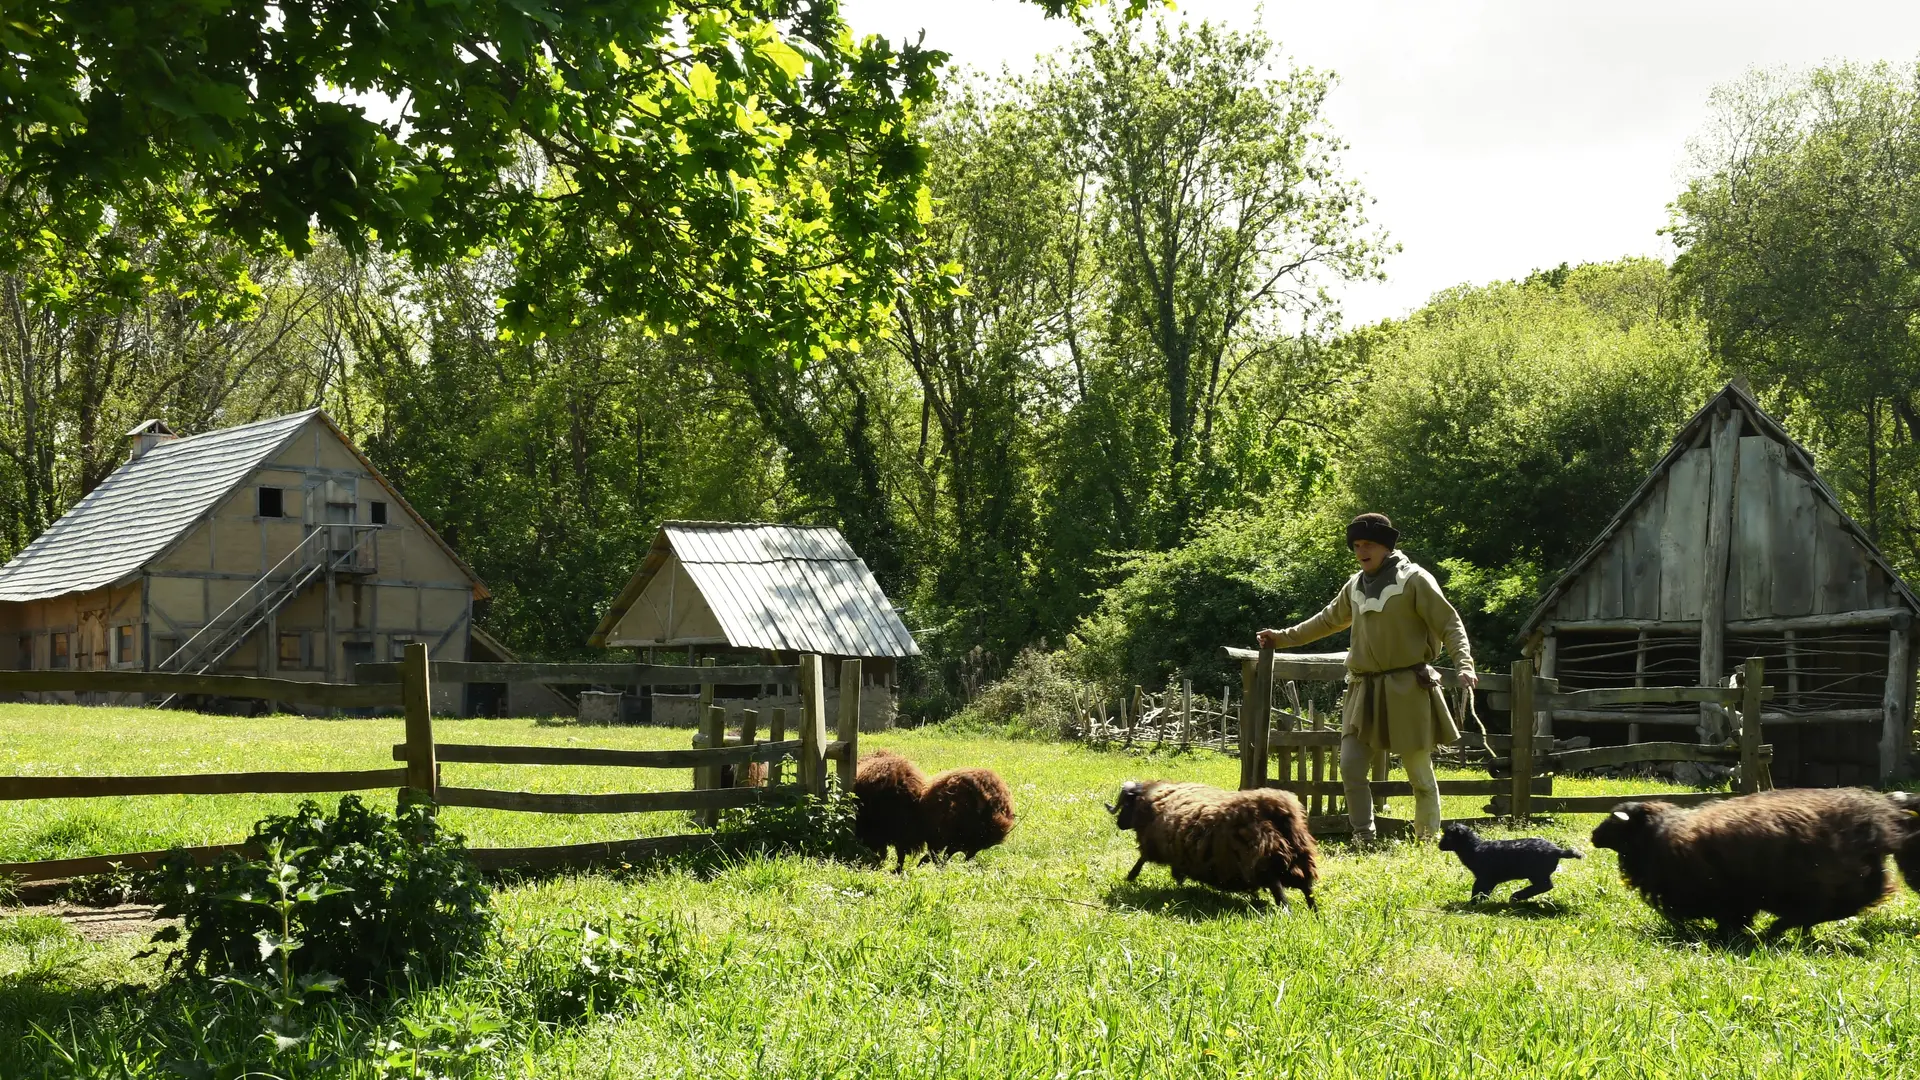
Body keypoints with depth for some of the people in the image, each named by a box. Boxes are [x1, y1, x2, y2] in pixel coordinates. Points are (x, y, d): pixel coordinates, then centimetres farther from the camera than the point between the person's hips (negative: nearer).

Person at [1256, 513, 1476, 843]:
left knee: (1419, 771, 4)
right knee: (1351, 766, -3)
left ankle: (1427, 840, 20)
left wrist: (1464, 663, -24)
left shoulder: (1414, 580, -5)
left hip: (1406, 690, -6)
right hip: (1365, 690, 6)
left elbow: (1449, 624, -9)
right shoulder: (1355, 586, 13)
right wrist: (1283, 637, 30)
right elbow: (1328, 620, 29)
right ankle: (1364, 839, 3)